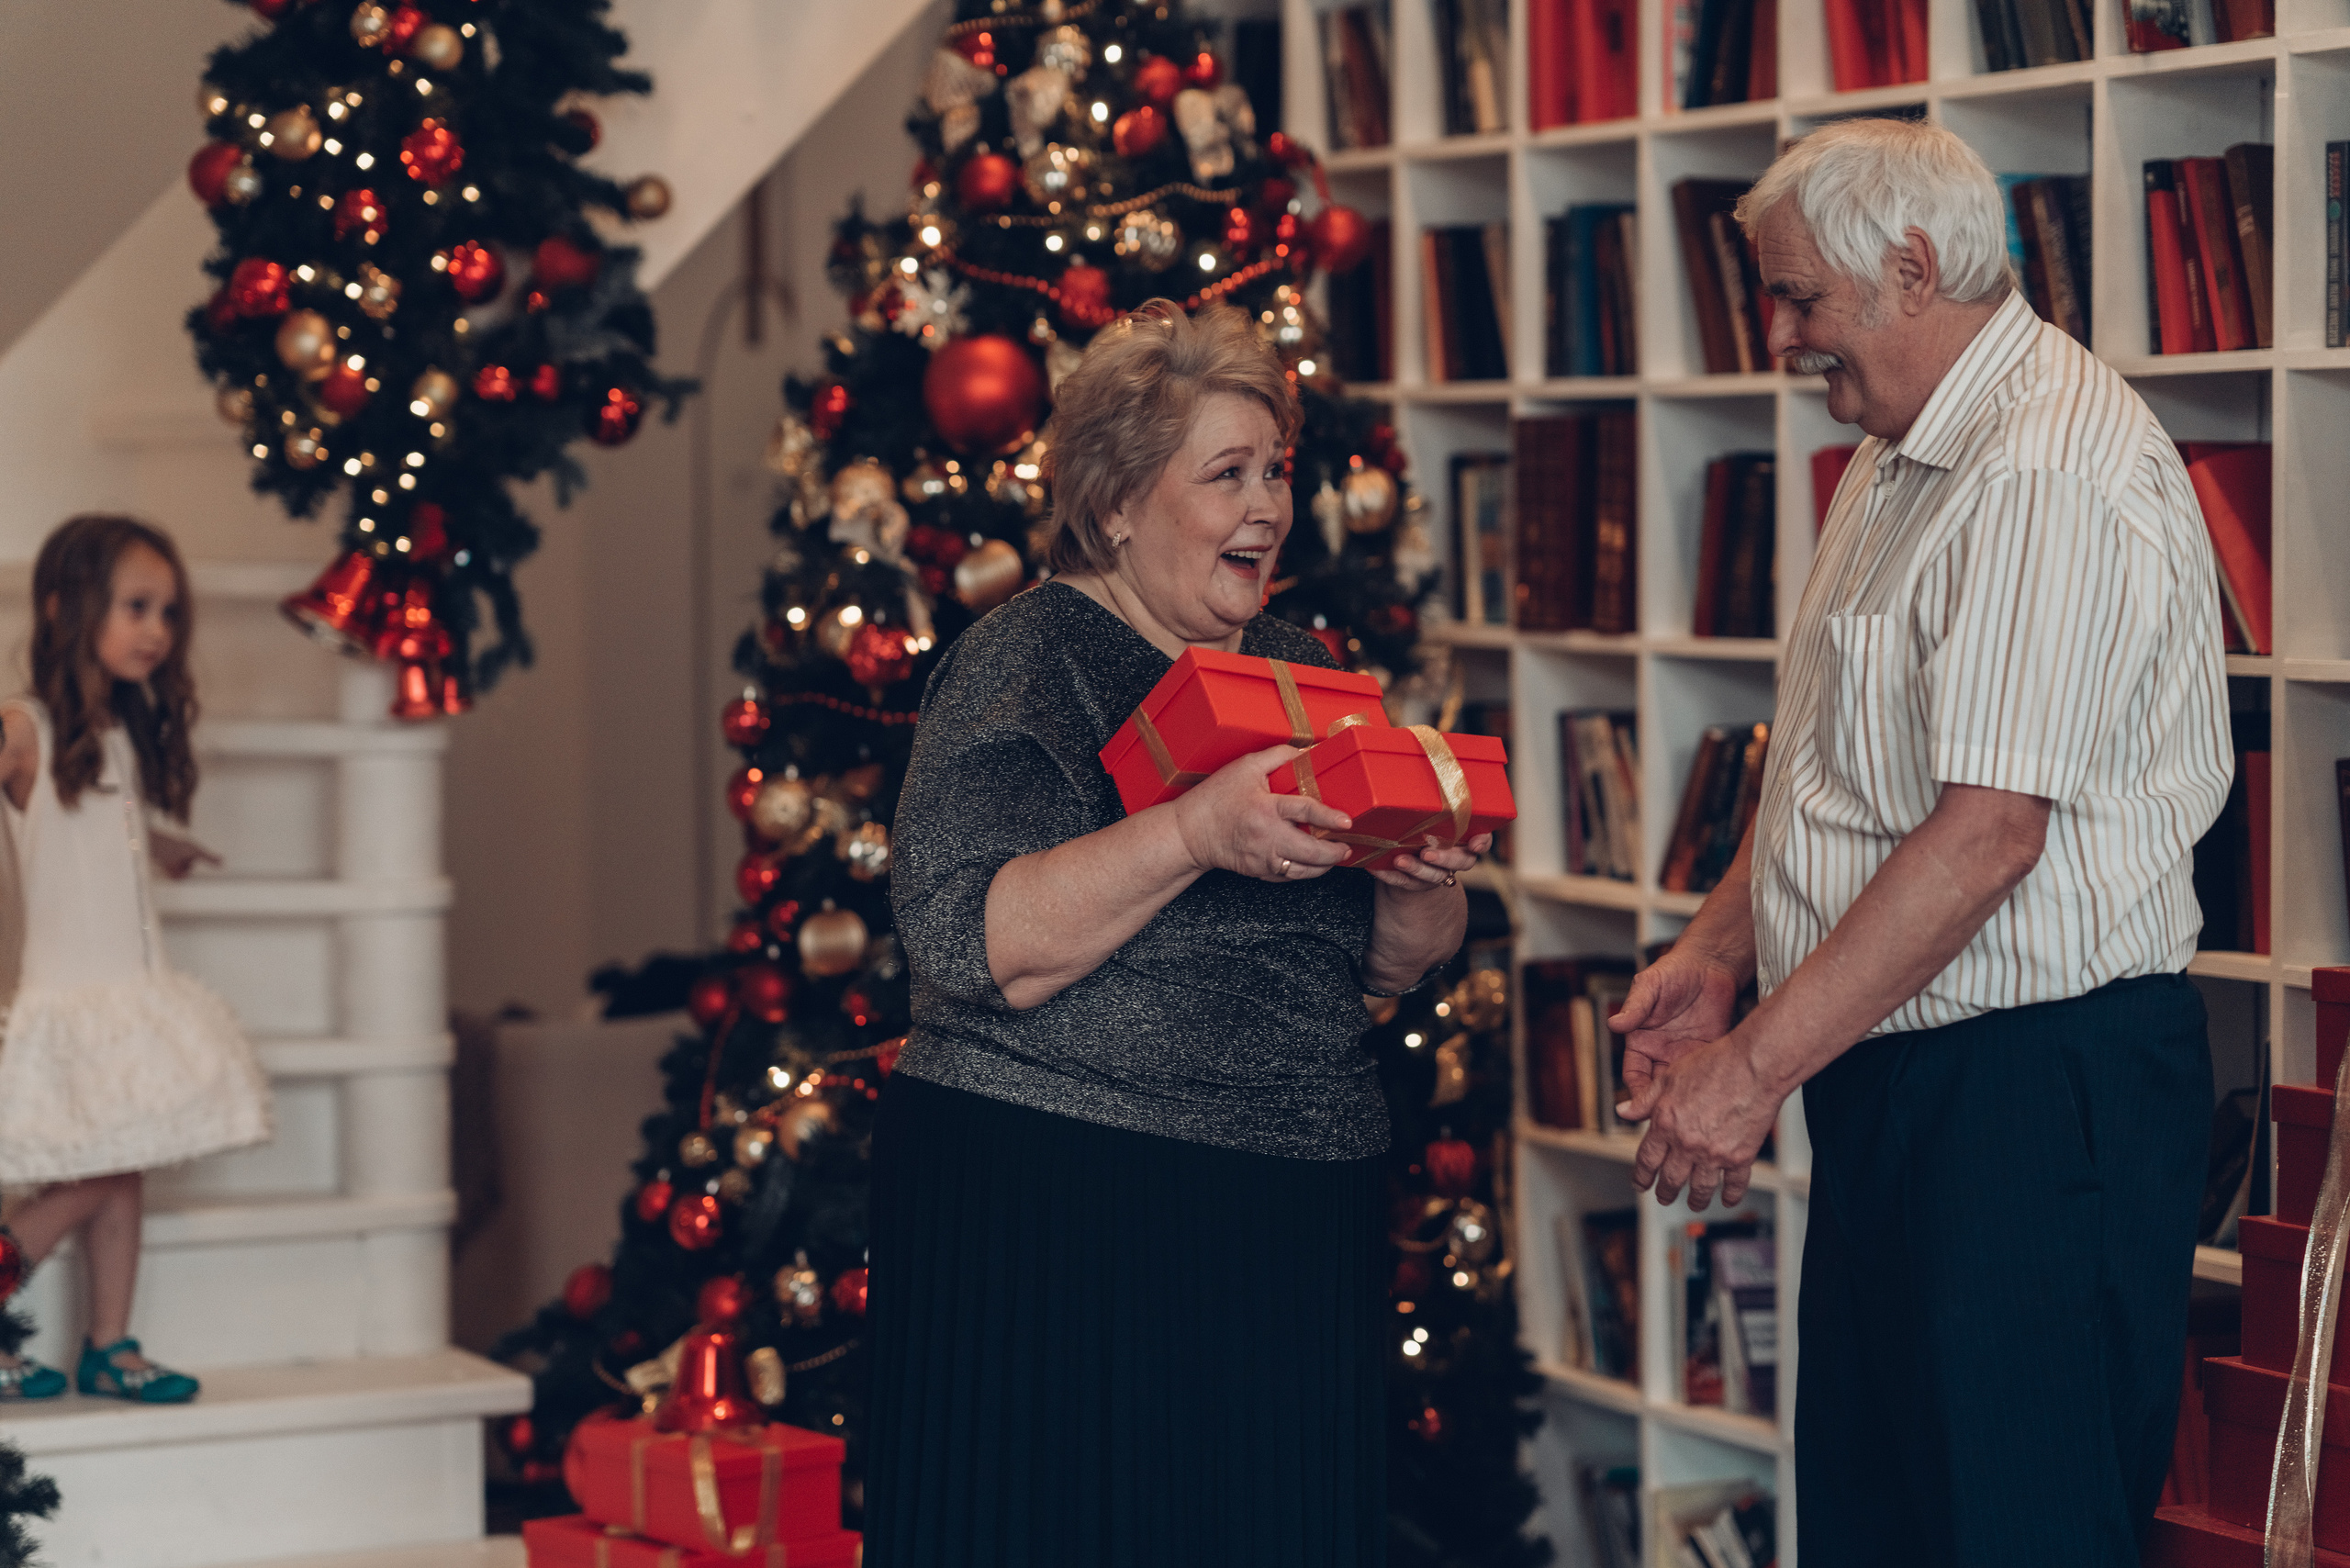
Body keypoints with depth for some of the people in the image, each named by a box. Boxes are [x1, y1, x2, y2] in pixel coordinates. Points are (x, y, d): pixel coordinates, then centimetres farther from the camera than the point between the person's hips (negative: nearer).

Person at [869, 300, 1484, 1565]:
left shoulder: (1301, 672, 14)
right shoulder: (1020, 666, -5)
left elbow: (1398, 962, 15)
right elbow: (969, 948, -18)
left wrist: (1418, 879, -8)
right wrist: (1194, 833, -27)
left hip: (1292, 1236, 6)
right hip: (1054, 1223, -6)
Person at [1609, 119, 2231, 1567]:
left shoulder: (2050, 473, -20)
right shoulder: (1902, 461, 16)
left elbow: (1985, 836, -25)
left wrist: (1756, 1067, -22)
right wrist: (1720, 947, 14)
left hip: (2038, 1083, -10)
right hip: (1899, 1072, 10)